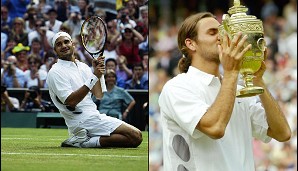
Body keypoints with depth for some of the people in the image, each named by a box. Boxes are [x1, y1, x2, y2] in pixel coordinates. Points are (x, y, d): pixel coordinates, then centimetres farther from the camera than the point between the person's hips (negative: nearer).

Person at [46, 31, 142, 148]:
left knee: (136, 137, -1)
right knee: (135, 136, -17)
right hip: (83, 120, -8)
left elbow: (98, 95, 11)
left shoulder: (83, 67, 18)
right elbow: (71, 101, -18)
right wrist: (94, 77, -18)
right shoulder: (55, 72, -5)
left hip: (94, 116, 8)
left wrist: (97, 72, -2)